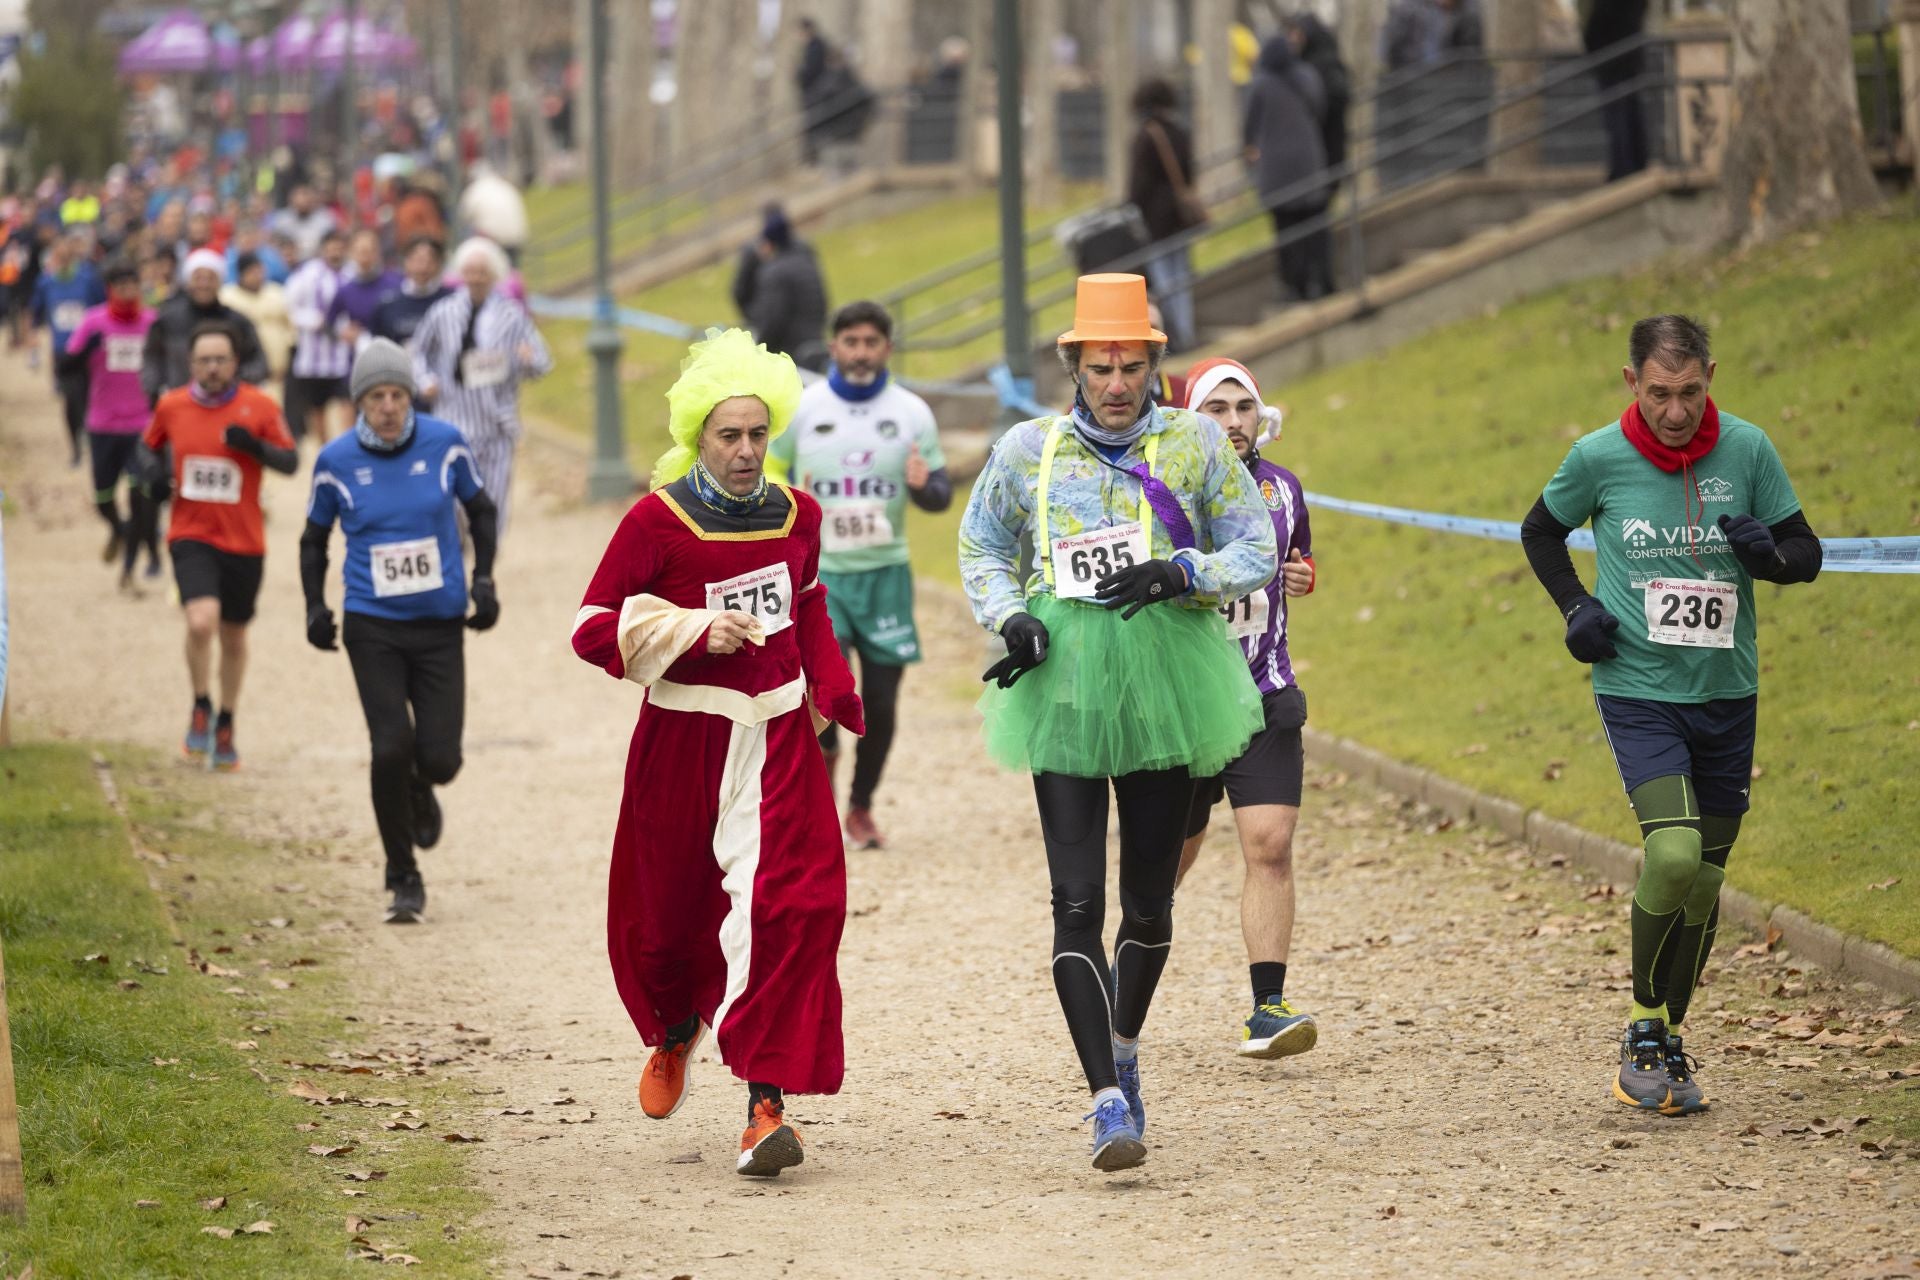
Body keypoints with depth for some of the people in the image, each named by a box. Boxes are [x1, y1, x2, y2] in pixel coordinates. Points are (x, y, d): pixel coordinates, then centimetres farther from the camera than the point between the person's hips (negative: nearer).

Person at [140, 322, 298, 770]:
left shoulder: (259, 407, -5)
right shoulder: (171, 406, -1)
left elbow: (291, 462, -1)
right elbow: (150, 446, 18)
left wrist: (255, 447, -20)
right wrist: (150, 469, -5)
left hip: (243, 541, 1)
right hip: (191, 536, -1)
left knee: (234, 636, 13)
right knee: (201, 621, -22)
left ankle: (225, 726, 33)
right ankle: (201, 707, 3)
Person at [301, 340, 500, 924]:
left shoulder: (444, 443, -4)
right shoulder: (336, 461, -4)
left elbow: (480, 509, 12)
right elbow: (315, 538, 10)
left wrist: (483, 580, 2)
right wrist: (315, 606, -2)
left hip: (440, 624, 1)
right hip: (372, 627, -1)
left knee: (439, 759, -5)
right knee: (391, 750, -13)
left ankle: (420, 792, 36)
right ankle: (404, 878, 5)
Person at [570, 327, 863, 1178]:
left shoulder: (796, 516, 5)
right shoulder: (657, 521, -9)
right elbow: (593, 629, -9)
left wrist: (833, 692, 16)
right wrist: (695, 631, -19)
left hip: (779, 735, 2)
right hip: (685, 735, -2)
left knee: (787, 904, -15)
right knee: (667, 910, 13)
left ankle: (766, 1105, -17)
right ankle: (676, 1032, 49)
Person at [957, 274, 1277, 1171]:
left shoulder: (1196, 443, 3)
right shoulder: (1028, 450, 4)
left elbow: (1257, 552, 6)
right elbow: (980, 550, 17)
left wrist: (1182, 573, -13)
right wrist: (1011, 620, -2)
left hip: (1164, 682, 1)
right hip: (1063, 685, -1)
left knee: (1149, 899, 10)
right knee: (1078, 902, -11)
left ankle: (1124, 1051, 37)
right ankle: (1107, 1105, -13)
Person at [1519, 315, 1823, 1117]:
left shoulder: (1747, 450, -4)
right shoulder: (1598, 458, -7)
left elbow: (1806, 555, 5)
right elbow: (1542, 531, 13)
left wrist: (1767, 552, -18)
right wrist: (1575, 606, -4)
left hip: (1727, 695, 3)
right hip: (1638, 691, -3)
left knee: (1704, 882, 8)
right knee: (1673, 853, -22)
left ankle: (1670, 1042, 26)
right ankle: (1644, 1028, -3)